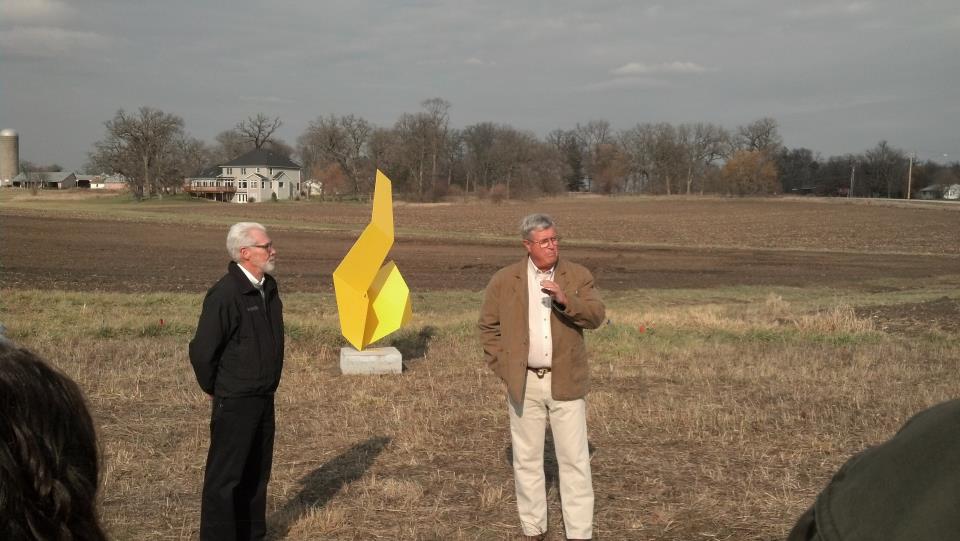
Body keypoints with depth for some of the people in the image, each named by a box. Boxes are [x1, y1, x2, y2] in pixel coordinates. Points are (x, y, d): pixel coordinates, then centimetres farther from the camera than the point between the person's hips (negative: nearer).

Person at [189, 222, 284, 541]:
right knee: (224, 476, 1)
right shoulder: (225, 294, -21)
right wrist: (213, 389, -6)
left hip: (264, 399, 8)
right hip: (235, 403, -8)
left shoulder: (268, 287, 5)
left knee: (257, 472, 18)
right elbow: (202, 351, -19)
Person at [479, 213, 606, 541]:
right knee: (527, 458, 8)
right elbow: (488, 327, 7)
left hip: (566, 382, 0)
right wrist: (503, 367, -1)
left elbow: (596, 316, -9)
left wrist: (565, 300, -25)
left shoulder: (578, 276, 1)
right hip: (524, 383, 1)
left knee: (575, 459, 0)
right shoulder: (504, 280, 1)